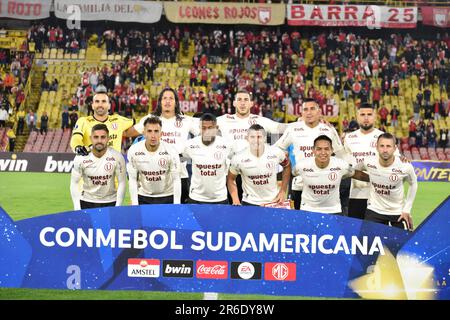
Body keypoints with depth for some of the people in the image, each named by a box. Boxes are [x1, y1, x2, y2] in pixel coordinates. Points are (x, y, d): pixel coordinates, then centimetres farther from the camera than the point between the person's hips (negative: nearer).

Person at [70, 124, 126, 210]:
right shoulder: (81, 158, -13)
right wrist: (77, 209, -11)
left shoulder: (117, 157, -14)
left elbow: (122, 183, -7)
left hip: (110, 202, 0)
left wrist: (118, 207, -12)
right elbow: (74, 183, -5)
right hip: (87, 202, 1)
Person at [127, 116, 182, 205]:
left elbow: (176, 180, -9)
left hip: (167, 197, -1)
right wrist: (134, 204, -8)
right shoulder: (134, 151, -12)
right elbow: (132, 179, -5)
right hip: (143, 197, 1)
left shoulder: (170, 152, -15)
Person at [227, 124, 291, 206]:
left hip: (273, 201, 1)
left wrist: (283, 191, 1)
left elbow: (287, 166, 5)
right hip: (249, 203, -1)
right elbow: (231, 179, -1)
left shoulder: (276, 153, -14)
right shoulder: (238, 158, -16)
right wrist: (236, 201, -8)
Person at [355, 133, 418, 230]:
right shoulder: (368, 162, -18)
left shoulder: (405, 166, -22)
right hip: (374, 210, 1)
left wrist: (407, 209, -1)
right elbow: (355, 170, 8)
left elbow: (413, 184, -1)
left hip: (398, 212, -1)